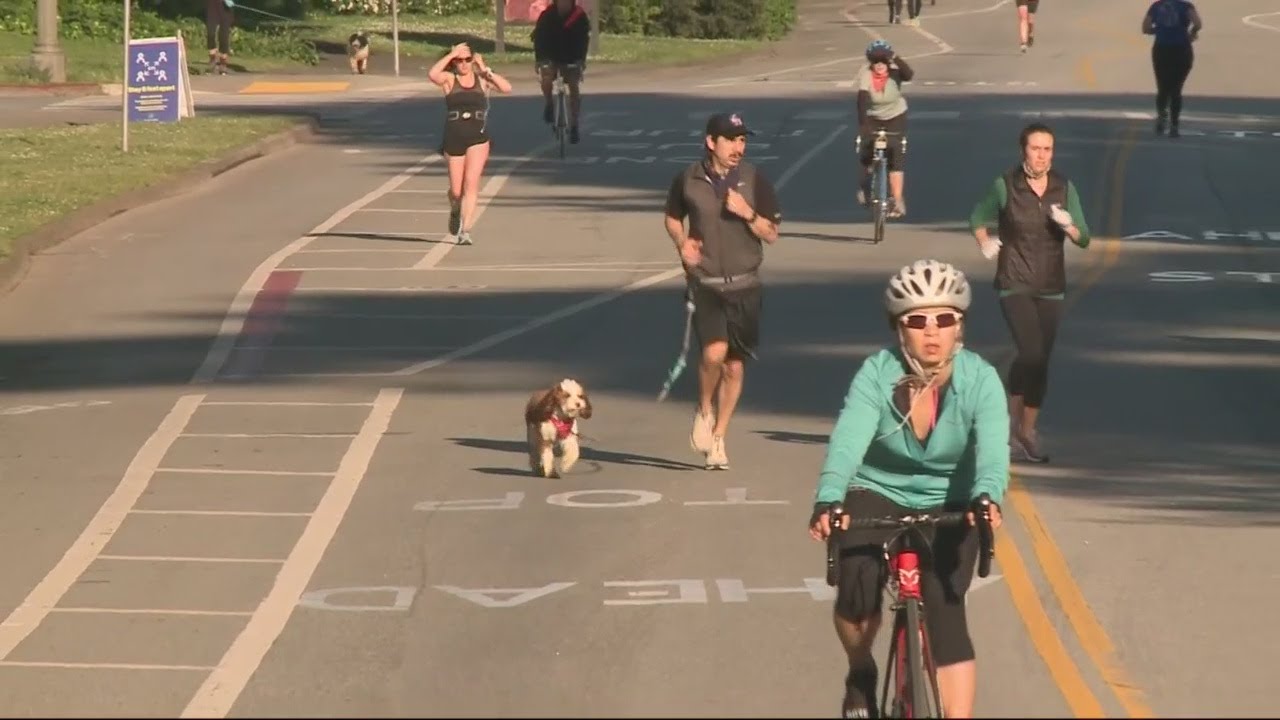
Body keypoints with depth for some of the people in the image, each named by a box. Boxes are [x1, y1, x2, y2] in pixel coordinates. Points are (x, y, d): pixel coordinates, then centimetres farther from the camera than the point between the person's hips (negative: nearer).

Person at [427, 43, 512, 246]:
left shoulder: (482, 79, 5)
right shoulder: (449, 79, 1)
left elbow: (506, 88, -9)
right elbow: (432, 75, -21)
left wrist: (486, 70, -11)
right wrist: (451, 54, -17)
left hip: (478, 139, 0)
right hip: (453, 139, 0)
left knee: (471, 183, -15)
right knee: (456, 190, 8)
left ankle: (465, 230, -16)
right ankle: (455, 212, 43)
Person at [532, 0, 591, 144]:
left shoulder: (580, 16, -17)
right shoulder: (547, 16, -18)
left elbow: (584, 39, -14)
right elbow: (539, 37, -17)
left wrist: (581, 59, -27)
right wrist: (539, 59, -28)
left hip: (571, 58, 1)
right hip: (550, 56, -1)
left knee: (574, 89, -7)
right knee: (546, 79, -27)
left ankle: (573, 126, 1)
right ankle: (549, 105, 2)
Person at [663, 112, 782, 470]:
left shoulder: (754, 180, -1)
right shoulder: (688, 180, -1)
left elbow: (772, 234, 3)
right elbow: (672, 217, 17)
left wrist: (748, 214, -15)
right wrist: (682, 242, -3)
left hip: (744, 286, 2)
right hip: (705, 283, -2)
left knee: (734, 365, 6)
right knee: (714, 351, -22)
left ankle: (718, 439, 21)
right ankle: (703, 410, 7)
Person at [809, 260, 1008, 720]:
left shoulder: (980, 380, -19)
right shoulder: (877, 374, -20)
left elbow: (993, 452, -32)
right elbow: (847, 441, -33)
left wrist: (987, 499, -54)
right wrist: (827, 502, -51)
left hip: (949, 506, 1)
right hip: (878, 495, -1)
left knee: (944, 609, -16)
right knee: (857, 589, -25)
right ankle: (860, 674, 6)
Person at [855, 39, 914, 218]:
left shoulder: (894, 71, -22)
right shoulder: (865, 74, -24)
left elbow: (909, 75, -44)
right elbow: (862, 100, -35)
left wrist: (897, 59, -57)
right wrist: (862, 126, -45)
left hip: (895, 117, -1)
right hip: (872, 118, 1)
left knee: (895, 158, -11)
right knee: (865, 154, -4)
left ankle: (898, 202, -8)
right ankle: (865, 186, 29)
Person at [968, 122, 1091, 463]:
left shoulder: (1064, 188, 0)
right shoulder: (1005, 186, -7)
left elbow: (1084, 239, 2)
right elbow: (977, 218, 10)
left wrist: (1067, 225, -18)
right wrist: (985, 243, -8)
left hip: (1051, 287, 4)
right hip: (1015, 285, -4)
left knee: (1038, 359, 9)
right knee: (1033, 353, -18)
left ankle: (1021, 428, 23)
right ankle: (1025, 431, -5)